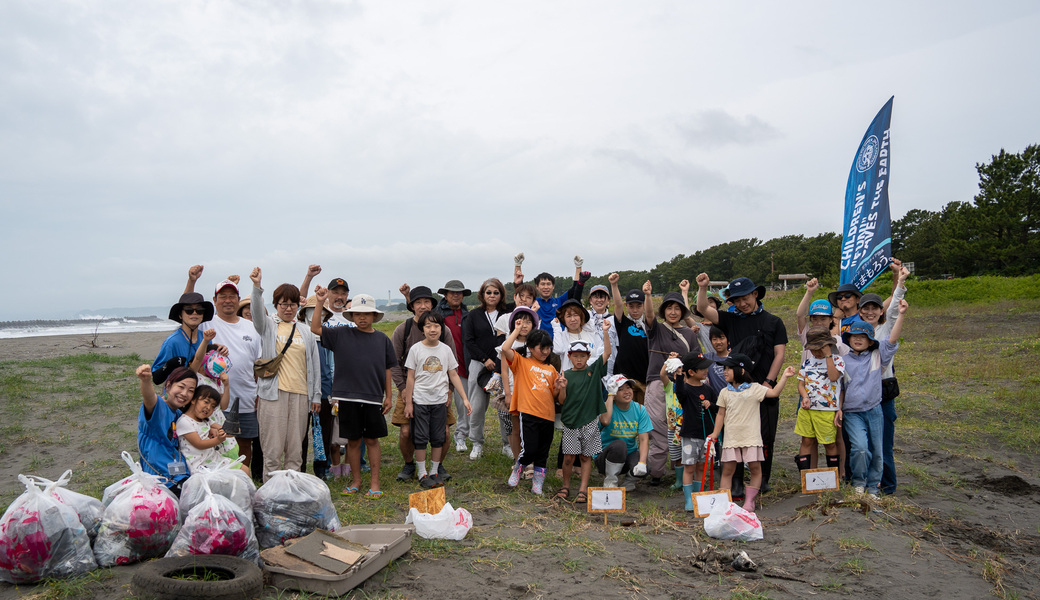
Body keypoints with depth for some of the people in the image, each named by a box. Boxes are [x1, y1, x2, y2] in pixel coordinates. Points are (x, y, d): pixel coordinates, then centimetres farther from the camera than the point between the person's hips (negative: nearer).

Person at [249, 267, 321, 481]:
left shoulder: (306, 332, 15)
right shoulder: (268, 326, 7)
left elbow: (315, 364, 15)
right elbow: (257, 311, -16)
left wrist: (316, 395, 10)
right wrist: (257, 287, -33)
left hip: (300, 394, 3)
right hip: (273, 393, -3)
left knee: (296, 448, 7)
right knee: (273, 448, -3)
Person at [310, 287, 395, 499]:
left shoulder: (382, 339, 6)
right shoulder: (341, 335, 3)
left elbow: (387, 370, 10)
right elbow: (315, 328, -3)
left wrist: (388, 396, 8)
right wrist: (320, 303, -12)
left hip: (373, 398, 0)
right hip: (348, 397, 0)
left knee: (372, 440, 6)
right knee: (353, 440, 9)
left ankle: (374, 483, 15)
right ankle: (356, 481, 24)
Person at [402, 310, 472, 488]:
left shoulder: (446, 349, 3)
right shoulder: (416, 349, -4)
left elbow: (453, 375, 7)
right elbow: (411, 378, -1)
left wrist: (464, 398, 2)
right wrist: (408, 403, -3)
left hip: (440, 400, 2)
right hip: (420, 400, -2)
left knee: (439, 438, 8)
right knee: (420, 438, 1)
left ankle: (435, 471, 20)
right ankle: (422, 474, 12)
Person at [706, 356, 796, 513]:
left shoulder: (755, 388, 1)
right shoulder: (725, 393, 8)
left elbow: (774, 392, -8)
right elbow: (721, 415, 12)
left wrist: (784, 376, -14)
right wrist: (715, 434, 9)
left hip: (751, 437, -2)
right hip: (731, 438, 2)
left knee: (755, 468, 1)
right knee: (727, 469, 1)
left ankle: (749, 501, 14)